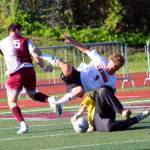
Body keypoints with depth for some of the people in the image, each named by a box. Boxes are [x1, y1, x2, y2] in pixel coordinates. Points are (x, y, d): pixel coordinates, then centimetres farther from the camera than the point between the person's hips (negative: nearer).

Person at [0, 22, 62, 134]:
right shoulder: (26, 41, 8)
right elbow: (36, 56, -1)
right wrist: (44, 67, 8)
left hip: (15, 74, -3)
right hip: (29, 71, 3)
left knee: (12, 102, 7)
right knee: (32, 95, 28)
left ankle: (23, 125, -12)